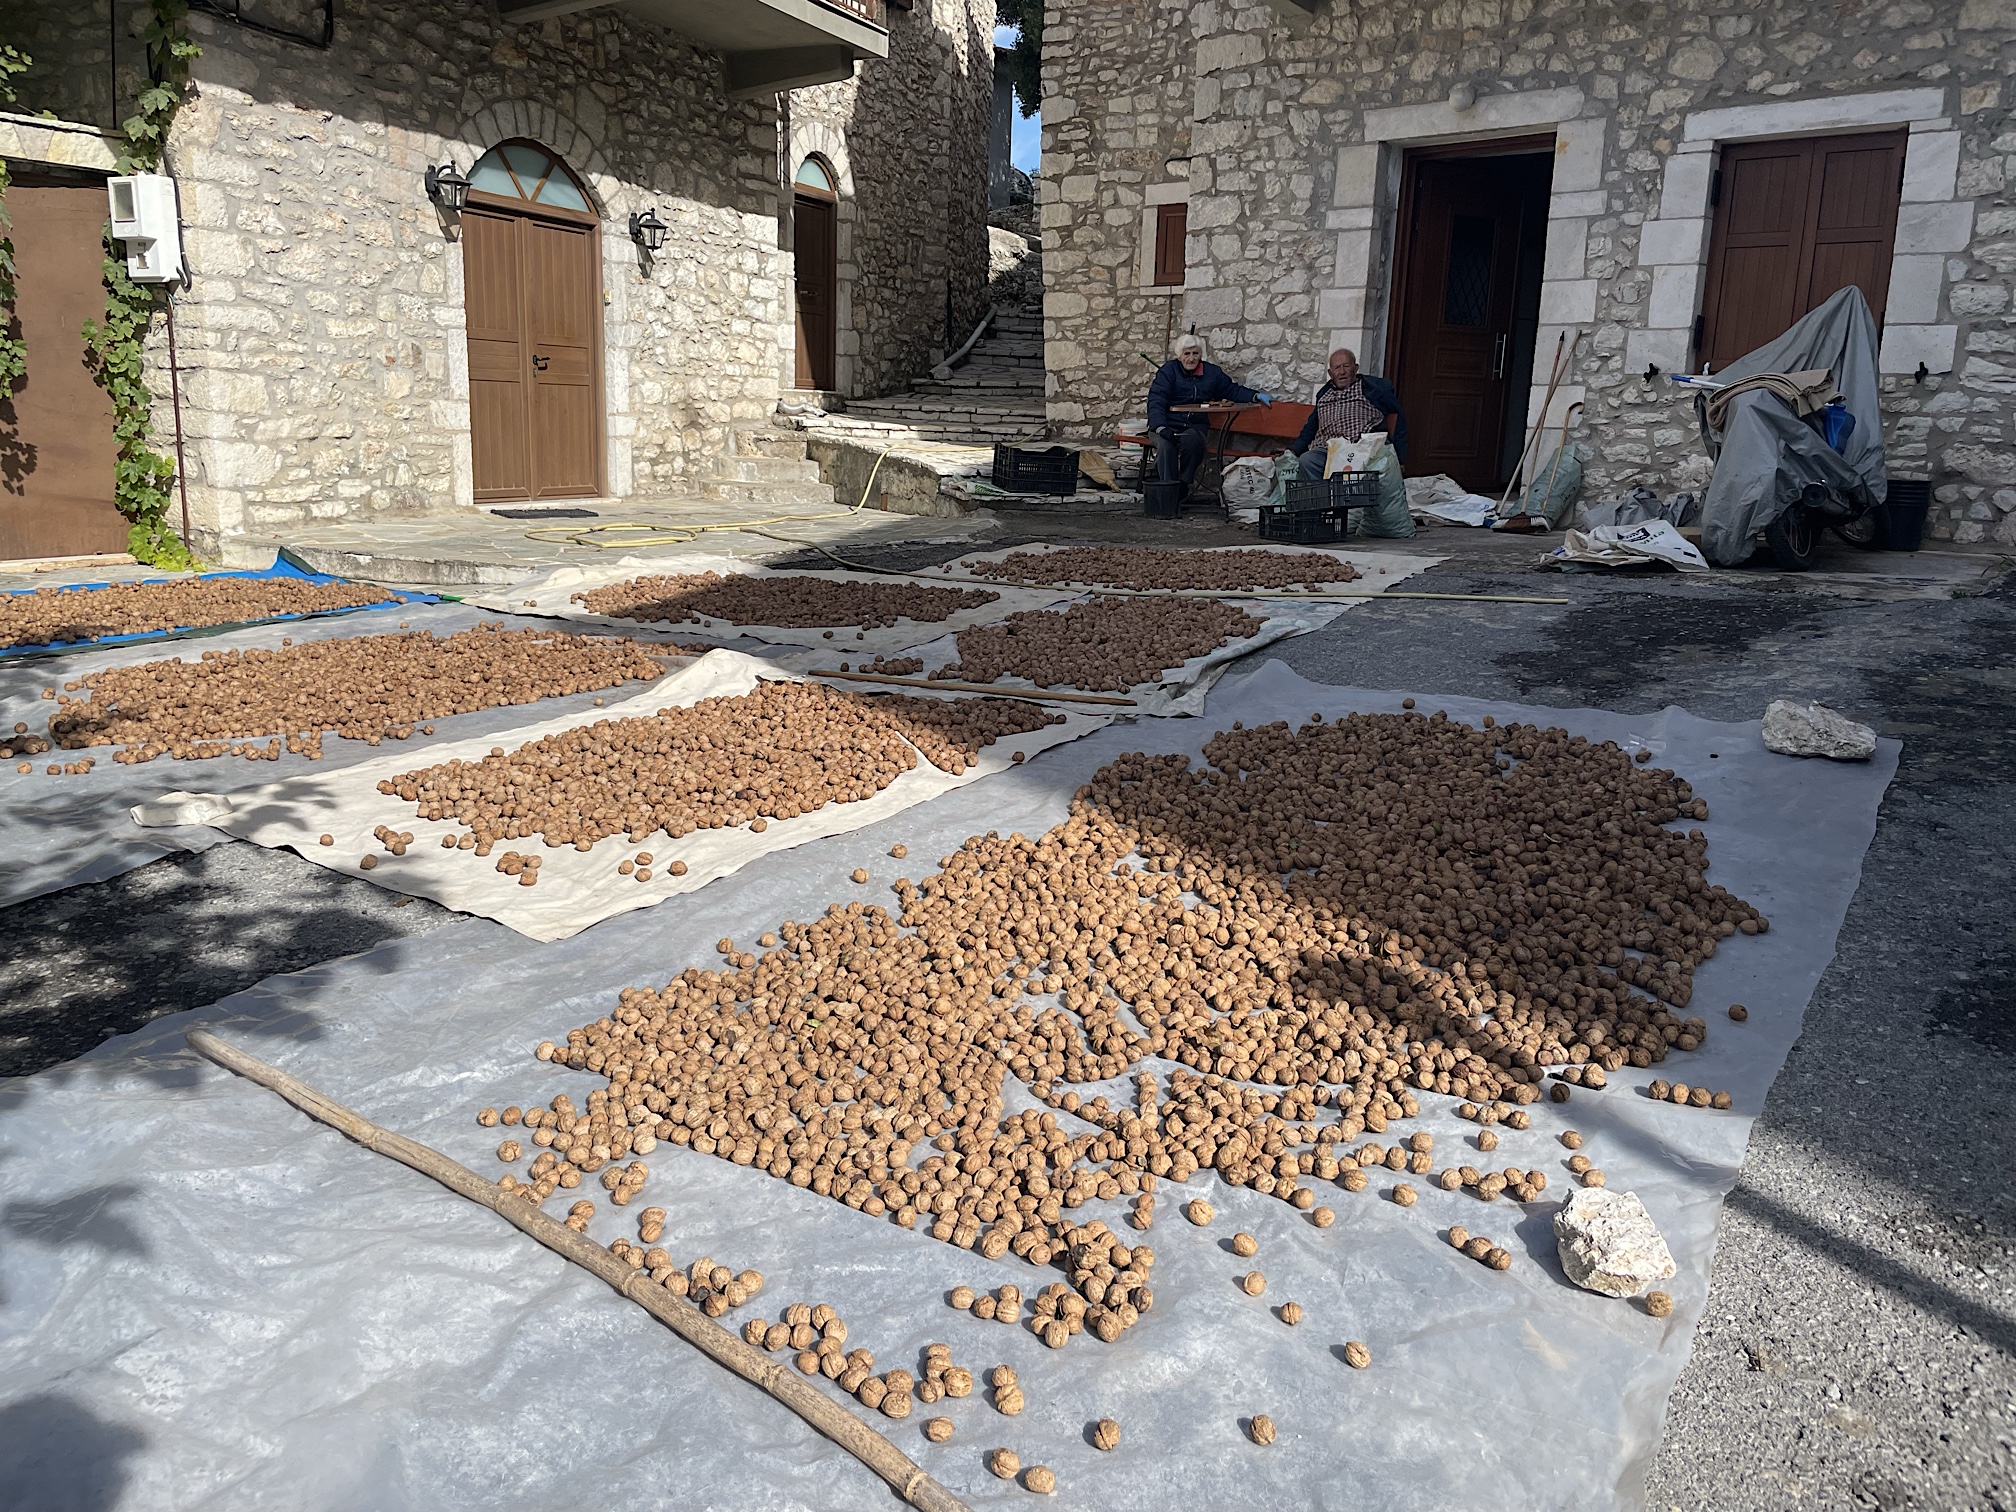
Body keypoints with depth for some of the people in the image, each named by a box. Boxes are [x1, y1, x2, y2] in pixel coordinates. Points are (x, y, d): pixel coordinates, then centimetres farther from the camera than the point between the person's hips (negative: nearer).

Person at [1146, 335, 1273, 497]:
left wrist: (1256, 396, 8)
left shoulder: (1212, 372, 15)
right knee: (1166, 444, -37)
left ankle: (1183, 486, -24)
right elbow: (1156, 400, -9)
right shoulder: (1169, 370, 1)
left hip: (1195, 426, 2)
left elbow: (1232, 390, 25)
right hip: (1168, 425, -2)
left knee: (1191, 440, -36)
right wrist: (1160, 427, -26)